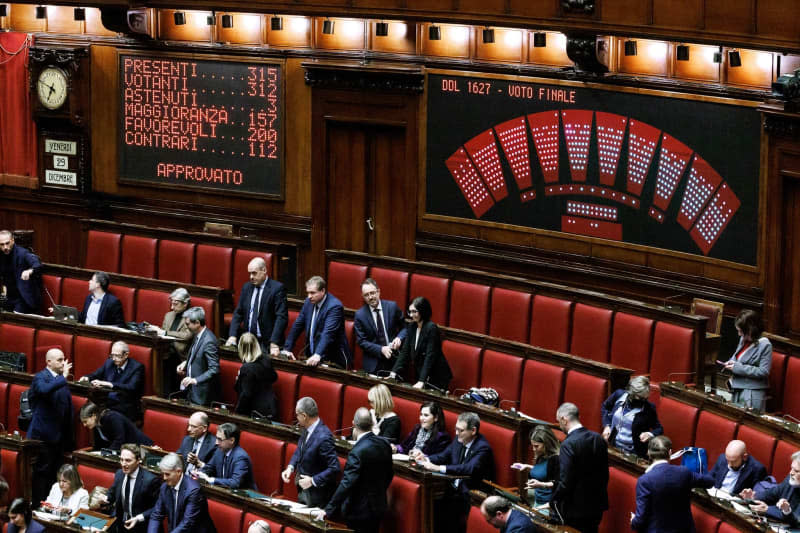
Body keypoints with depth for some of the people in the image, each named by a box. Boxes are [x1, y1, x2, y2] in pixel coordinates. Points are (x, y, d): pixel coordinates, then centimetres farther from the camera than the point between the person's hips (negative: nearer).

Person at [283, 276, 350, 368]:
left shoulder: (334, 306, -16)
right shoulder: (309, 302, 6)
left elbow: (328, 333, -28)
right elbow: (297, 326, 11)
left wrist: (318, 355, -39)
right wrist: (287, 349, 3)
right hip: (312, 355, 6)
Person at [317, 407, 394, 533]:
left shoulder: (357, 452, -25)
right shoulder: (384, 444, -1)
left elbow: (346, 484, -28)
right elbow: (389, 475, 12)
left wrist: (328, 510, -26)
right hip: (378, 507, 8)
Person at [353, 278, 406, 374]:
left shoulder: (392, 307, 0)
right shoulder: (360, 315, -4)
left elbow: (405, 327, 8)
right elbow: (361, 341, -4)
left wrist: (399, 338, -13)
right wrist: (381, 349, -16)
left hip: (395, 359, 1)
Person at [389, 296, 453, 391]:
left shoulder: (431, 328, -19)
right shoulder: (412, 327, 3)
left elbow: (430, 356, -23)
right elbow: (405, 351, 4)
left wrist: (421, 381, -29)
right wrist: (394, 372, -7)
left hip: (437, 378, -7)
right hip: (419, 375, 7)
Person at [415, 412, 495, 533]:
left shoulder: (482, 448, -18)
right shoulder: (459, 440, 7)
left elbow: (470, 468, -33)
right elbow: (443, 456, 18)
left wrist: (439, 468, -39)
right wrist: (426, 459, -5)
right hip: (455, 487, 8)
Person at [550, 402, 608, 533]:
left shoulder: (568, 445, -20)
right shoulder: (599, 439, 3)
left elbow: (565, 482, -20)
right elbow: (605, 475, 11)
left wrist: (552, 503, -7)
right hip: (597, 508, 7)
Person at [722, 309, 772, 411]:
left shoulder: (765, 345, -16)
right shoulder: (743, 340, 7)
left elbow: (764, 372, -19)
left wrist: (738, 367, -20)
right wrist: (730, 363, 1)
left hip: (752, 394, -8)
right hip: (737, 390, 8)